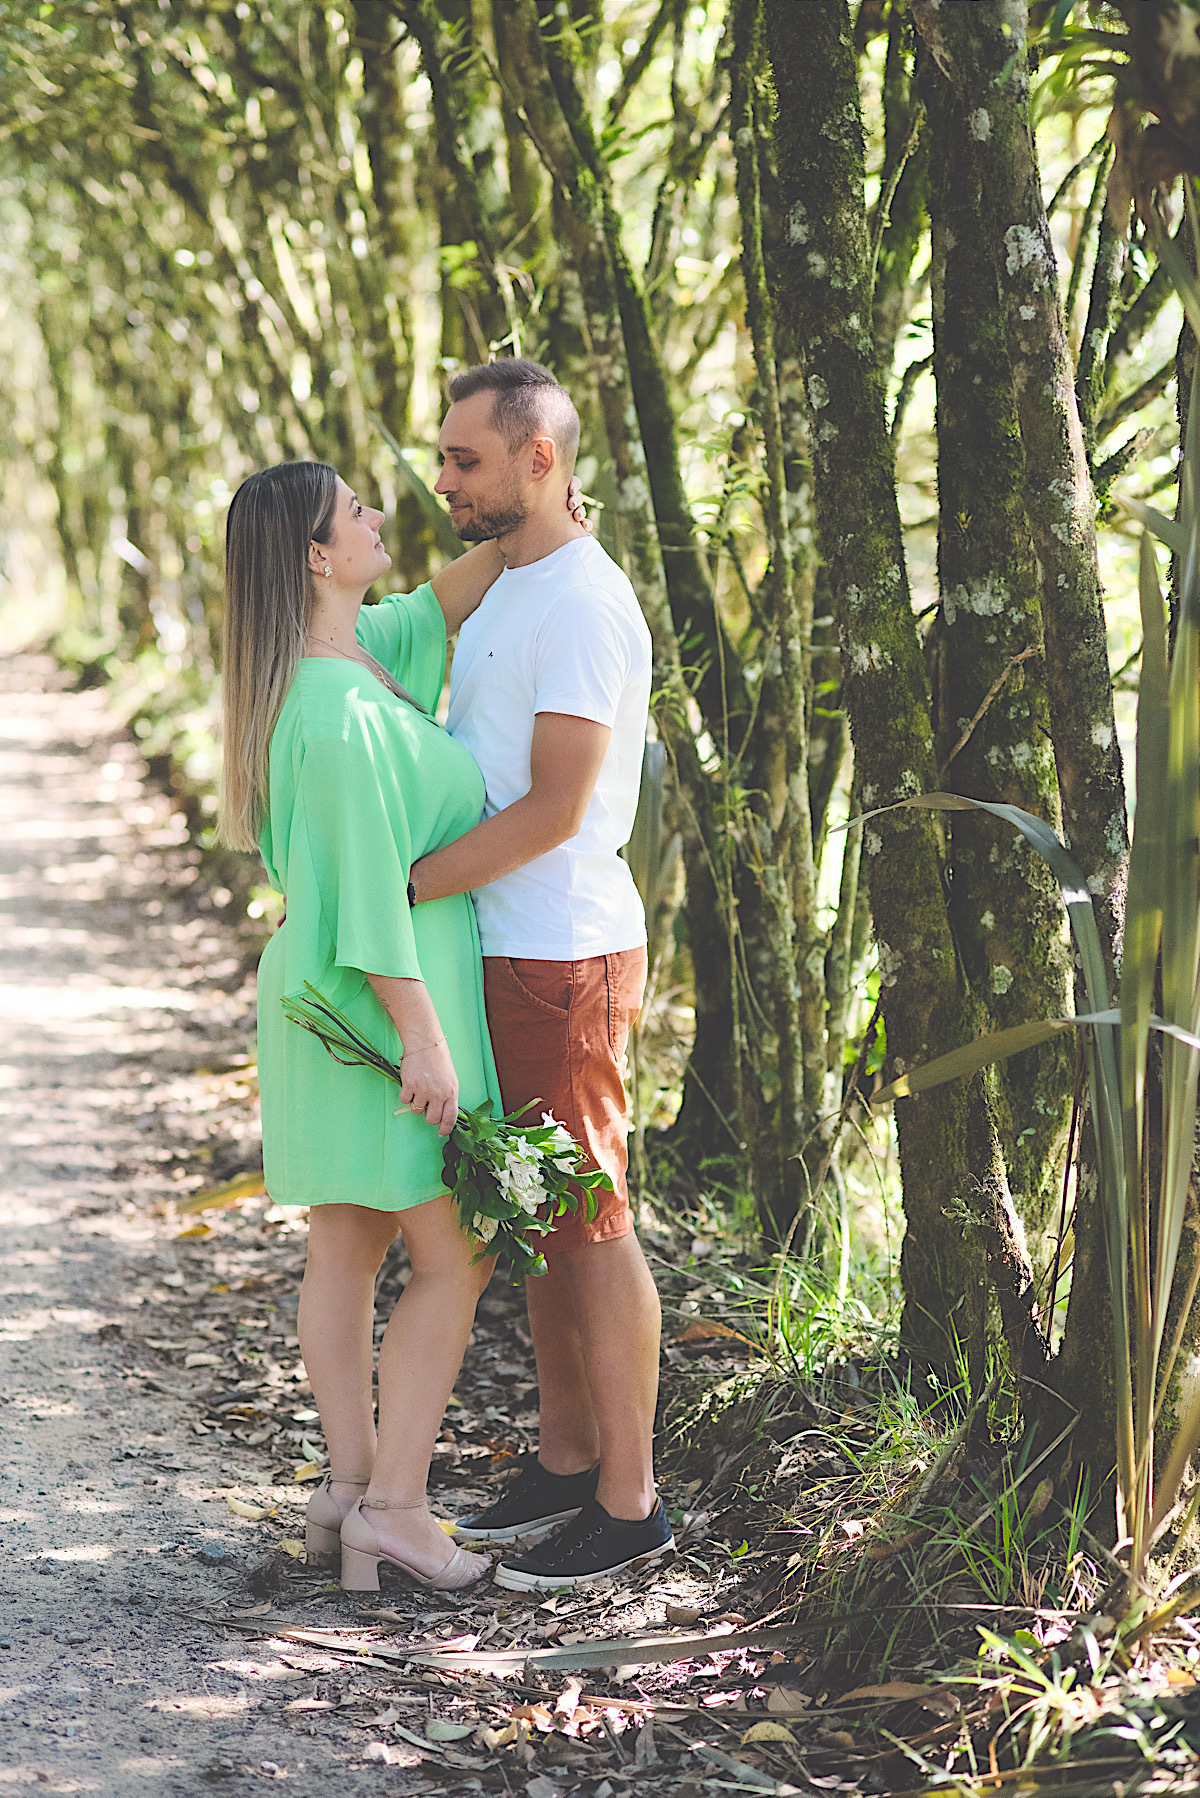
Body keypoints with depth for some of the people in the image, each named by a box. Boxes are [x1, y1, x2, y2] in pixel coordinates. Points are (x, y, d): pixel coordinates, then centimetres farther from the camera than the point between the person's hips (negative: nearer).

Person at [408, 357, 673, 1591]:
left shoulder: (584, 605, -17)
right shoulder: (501, 591, 16)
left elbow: (552, 811, -22)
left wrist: (396, 891, -21)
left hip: (563, 957, -10)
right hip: (500, 950, 10)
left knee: (589, 1223, -3)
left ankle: (628, 1503, 5)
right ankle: (565, 1461, 26)